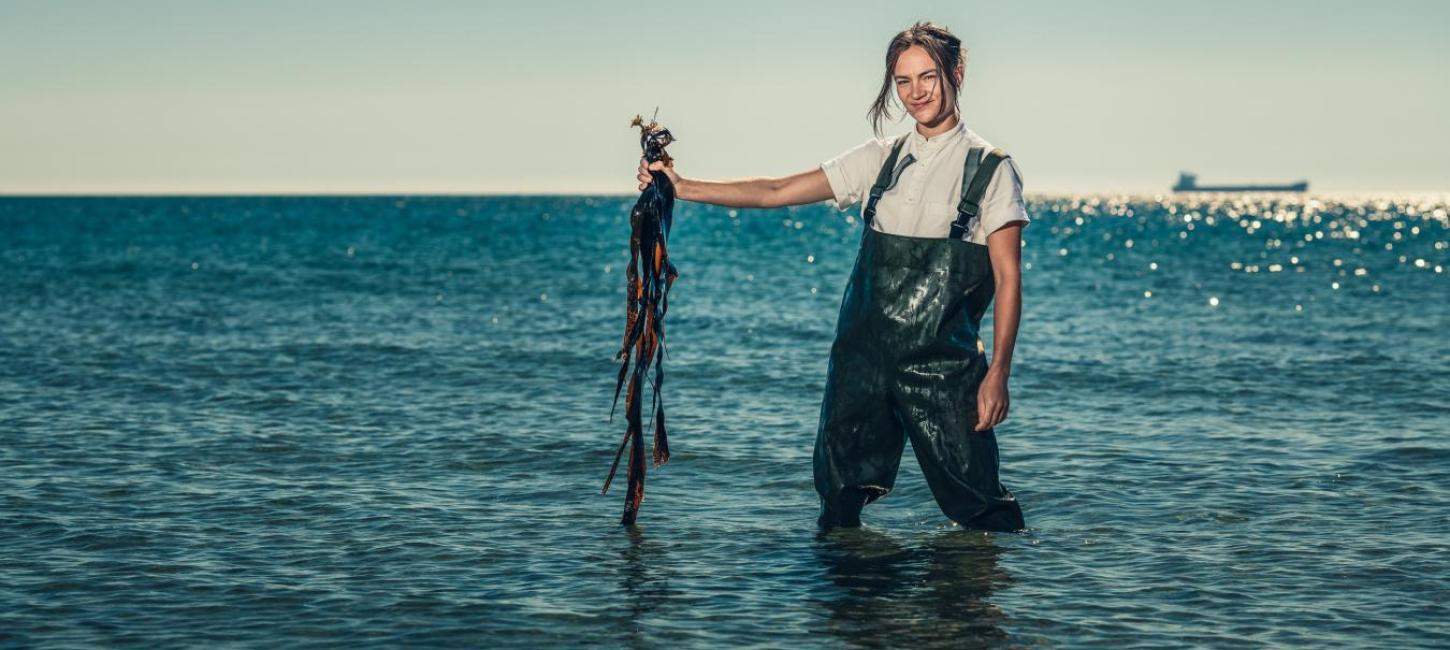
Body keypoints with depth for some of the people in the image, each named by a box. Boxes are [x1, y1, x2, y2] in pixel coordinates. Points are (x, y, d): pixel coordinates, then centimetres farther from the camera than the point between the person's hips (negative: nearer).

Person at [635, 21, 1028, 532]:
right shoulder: (879, 160, 12)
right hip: (862, 358, 4)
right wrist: (681, 187, 2)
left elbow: (1008, 278, -5)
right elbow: (776, 193, 10)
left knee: (982, 509, -6)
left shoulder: (990, 170, 0)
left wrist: (998, 372, -14)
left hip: (943, 368, -4)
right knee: (838, 506, 6)